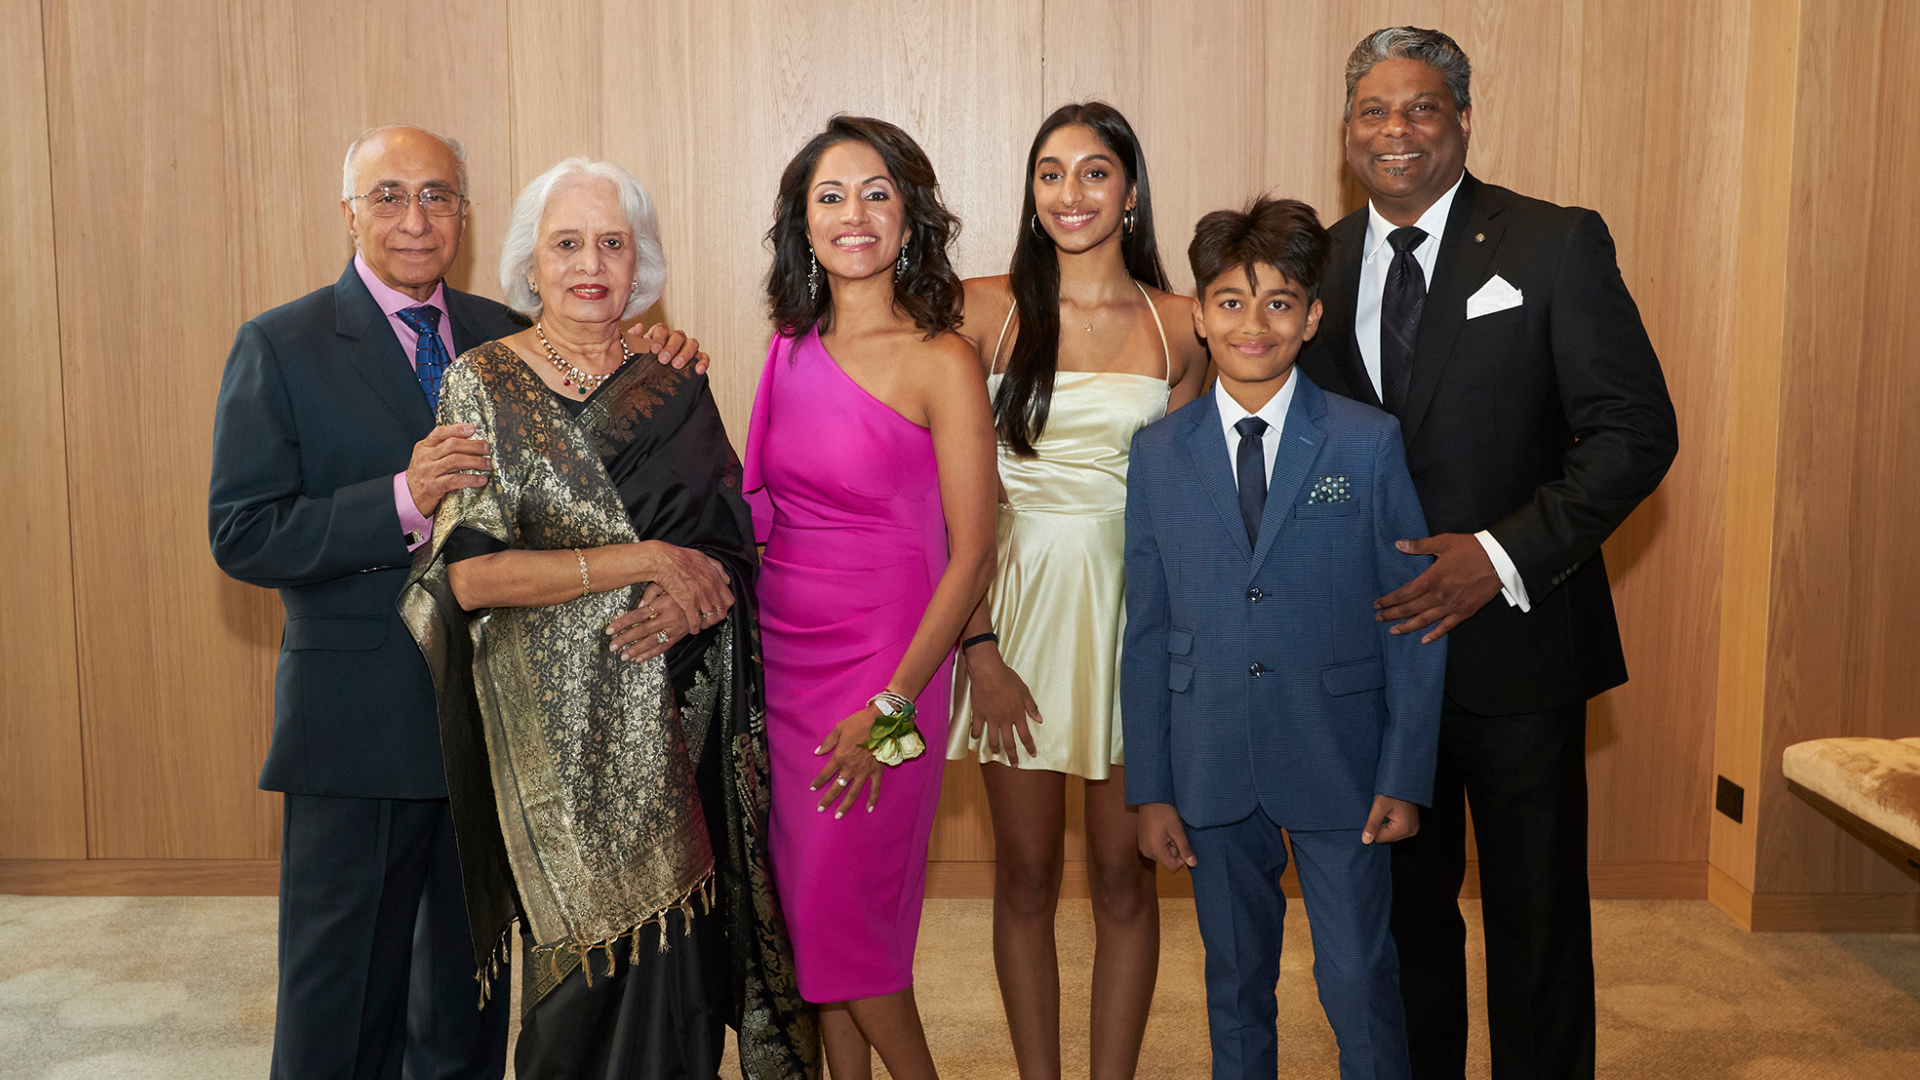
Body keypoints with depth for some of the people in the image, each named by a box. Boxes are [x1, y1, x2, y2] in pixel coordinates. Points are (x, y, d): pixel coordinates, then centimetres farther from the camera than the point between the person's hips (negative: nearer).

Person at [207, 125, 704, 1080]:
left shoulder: (509, 339, 7)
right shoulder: (281, 347, -5)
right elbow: (241, 535, -12)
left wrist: (648, 360, -11)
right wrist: (402, 500, -26)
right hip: (358, 723, -4)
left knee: (474, 978, 20)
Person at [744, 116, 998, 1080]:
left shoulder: (940, 361, -11)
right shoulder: (792, 350, 5)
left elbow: (971, 553, -13)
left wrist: (890, 708, -15)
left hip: (882, 665, -5)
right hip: (780, 660, 5)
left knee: (841, 911, 0)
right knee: (805, 904, 13)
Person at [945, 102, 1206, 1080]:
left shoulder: (1177, 327, 4)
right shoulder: (985, 311, -1)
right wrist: (979, 646, -10)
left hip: (1135, 608, 1)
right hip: (1019, 604, -1)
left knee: (1123, 874, 8)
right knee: (1026, 877, 9)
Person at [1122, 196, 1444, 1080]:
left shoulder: (1369, 445, -4)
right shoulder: (1158, 454, 2)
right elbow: (1146, 631, 4)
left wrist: (1404, 777, -6)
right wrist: (1150, 788, 2)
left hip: (1339, 765, -2)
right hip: (1213, 771, 2)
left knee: (1359, 982, 5)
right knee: (1235, 982, 15)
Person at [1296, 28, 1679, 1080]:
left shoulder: (1556, 246, -6)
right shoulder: (1318, 266, 6)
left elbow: (1636, 430, -10)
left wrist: (1503, 555, -21)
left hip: (1516, 645, -3)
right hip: (1373, 642, 4)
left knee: (1534, 916, 9)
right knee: (1402, 907, 17)